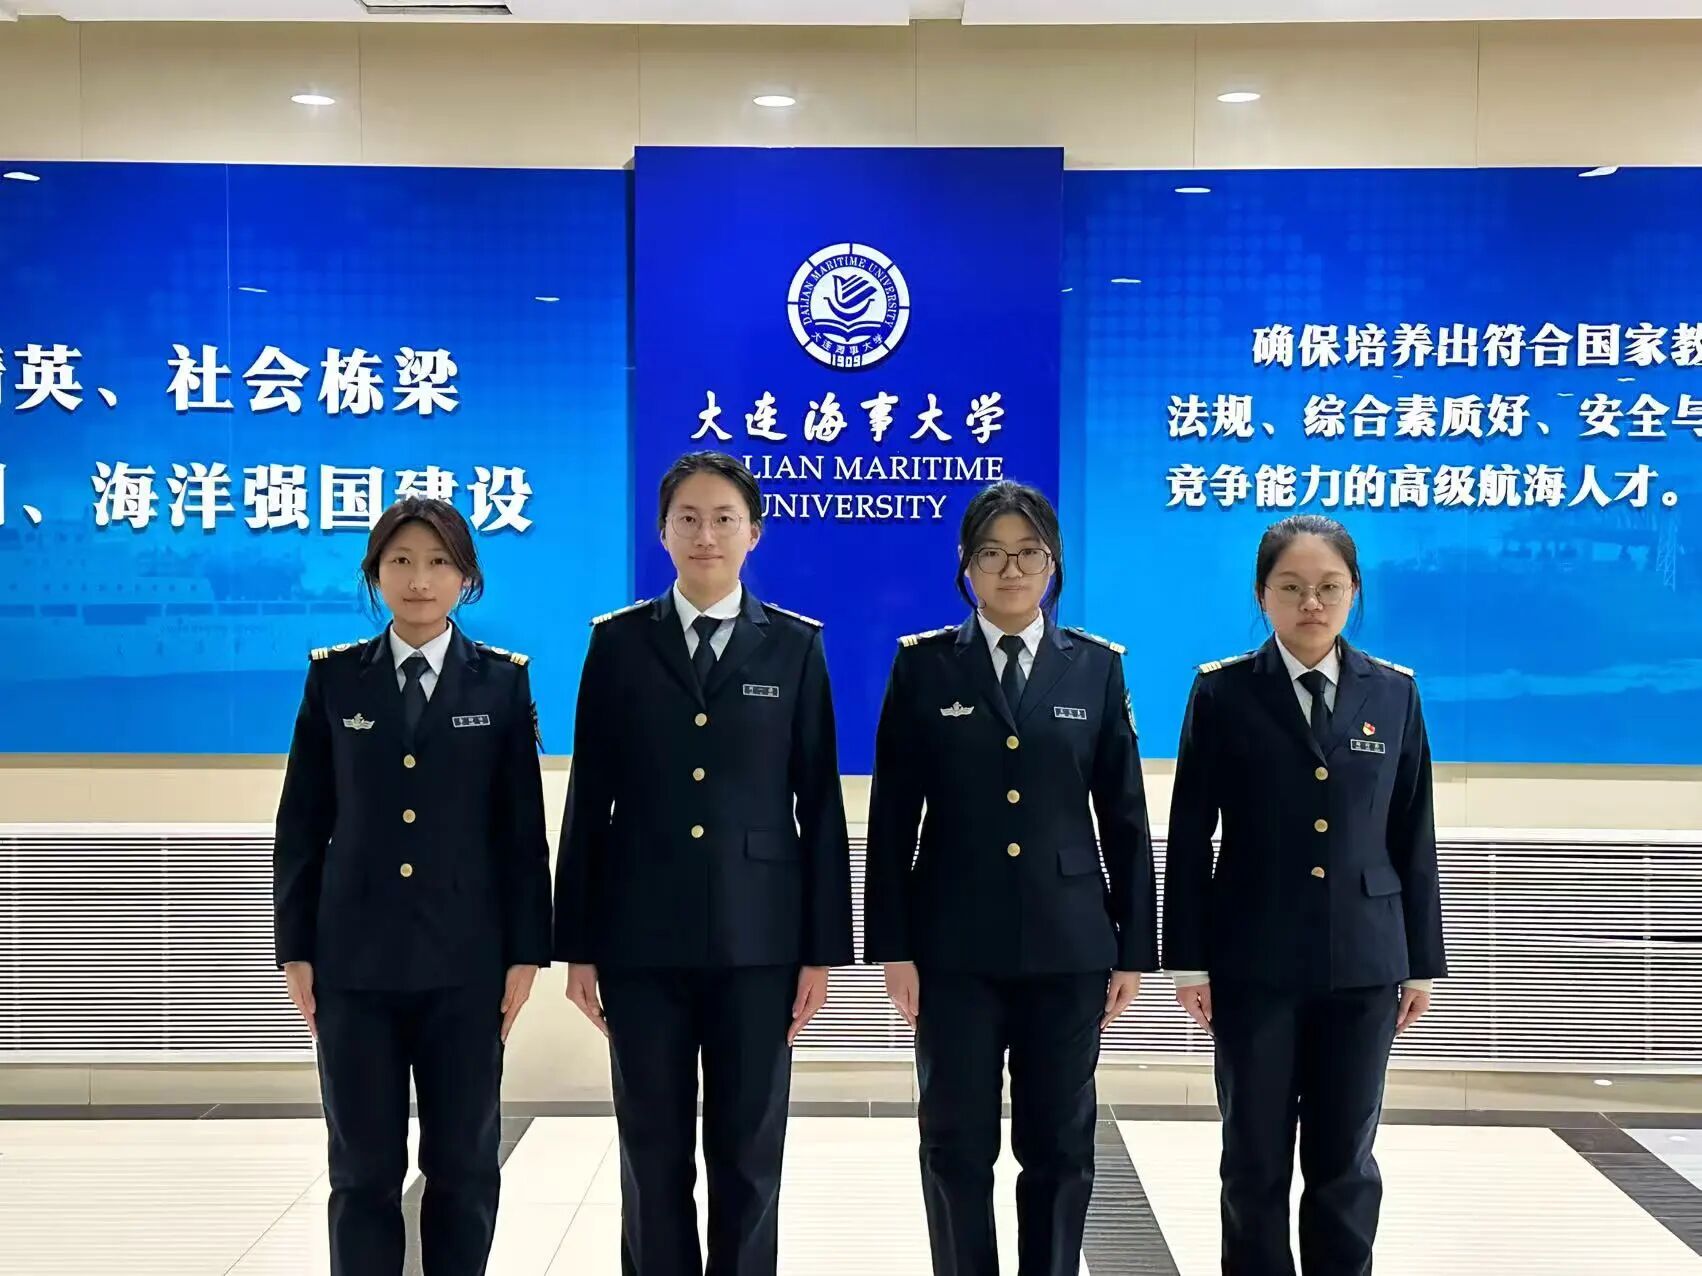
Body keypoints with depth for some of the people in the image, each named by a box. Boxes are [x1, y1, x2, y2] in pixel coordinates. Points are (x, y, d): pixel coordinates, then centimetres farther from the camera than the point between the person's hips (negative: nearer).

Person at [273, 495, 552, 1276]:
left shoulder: (501, 681, 2)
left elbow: (523, 825, 2)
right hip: (355, 957, 1)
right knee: (363, 1166, 5)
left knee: (463, 1164, 6)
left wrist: (526, 949, -3)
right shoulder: (334, 677, 4)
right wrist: (296, 947, 1)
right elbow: (301, 824, 5)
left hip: (465, 958, 0)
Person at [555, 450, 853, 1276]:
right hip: (643, 938, 1)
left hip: (757, 938, 0)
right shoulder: (618, 642, 5)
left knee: (749, 1157, 7)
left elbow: (820, 804, 2)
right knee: (652, 1155, 7)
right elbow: (589, 801, 4)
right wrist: (577, 944, 0)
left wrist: (822, 947, -2)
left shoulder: (795, 645, 4)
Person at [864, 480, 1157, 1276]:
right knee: (956, 1144, 5)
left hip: (1068, 945, 1)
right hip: (955, 946, -1)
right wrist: (893, 945, -5)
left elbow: (1124, 817, 5)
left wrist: (1135, 947, 2)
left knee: (1060, 1146, 8)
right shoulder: (923, 665, 2)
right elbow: (892, 818, 0)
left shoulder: (1096, 667, 5)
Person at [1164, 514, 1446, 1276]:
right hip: (1254, 961, -1)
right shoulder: (1222, 691, -1)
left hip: (1364, 962, 2)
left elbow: (1412, 836, 6)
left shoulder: (1394, 692, 5)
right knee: (1254, 1158, 6)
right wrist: (1188, 958, -5)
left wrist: (1423, 961, 5)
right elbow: (1189, 835, -2)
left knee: (1345, 1160, 8)